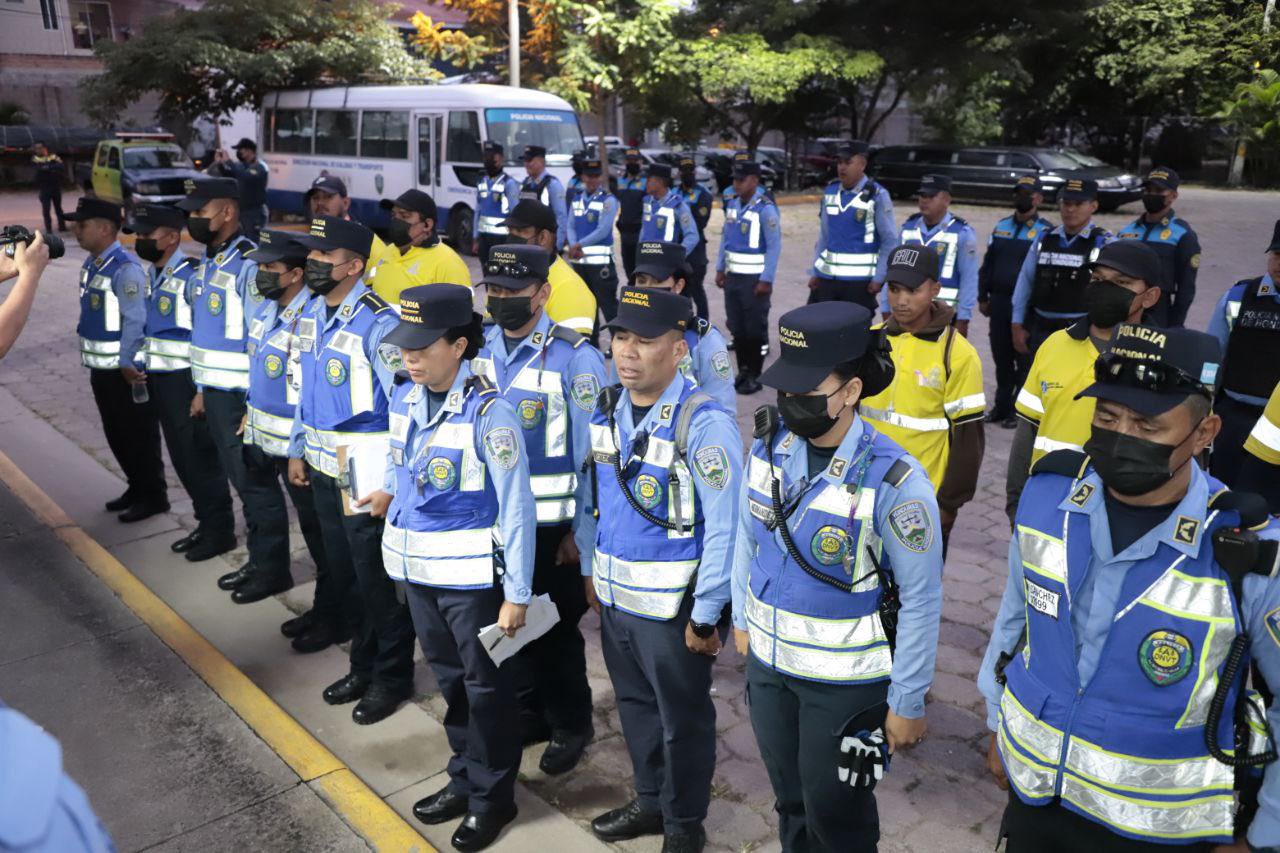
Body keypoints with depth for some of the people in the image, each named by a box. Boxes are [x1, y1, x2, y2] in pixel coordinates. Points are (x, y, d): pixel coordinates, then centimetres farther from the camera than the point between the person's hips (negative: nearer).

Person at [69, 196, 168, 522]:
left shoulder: (125, 268, -19)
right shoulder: (91, 263, 8)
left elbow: (135, 321, -21)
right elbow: (93, 317, 14)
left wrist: (126, 364, -19)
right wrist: (91, 357, 16)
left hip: (126, 369, -9)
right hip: (101, 367, 9)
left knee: (139, 434, 3)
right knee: (115, 433, 18)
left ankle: (153, 496, 16)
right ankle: (137, 488, 32)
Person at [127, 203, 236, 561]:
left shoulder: (193, 275, -16)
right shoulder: (151, 275, 10)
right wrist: (141, 369, 17)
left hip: (187, 380, -9)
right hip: (159, 380, 9)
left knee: (201, 457, 1)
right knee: (182, 457, 15)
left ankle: (221, 530, 13)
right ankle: (206, 524, 27)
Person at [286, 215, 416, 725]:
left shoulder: (378, 323, -19)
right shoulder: (310, 316, 7)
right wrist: (298, 450, 18)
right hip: (324, 470, 8)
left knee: (376, 578, 4)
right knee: (343, 573, 18)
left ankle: (392, 676, 23)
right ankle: (364, 664, 36)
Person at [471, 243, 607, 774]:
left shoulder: (574, 359, -17)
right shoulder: (481, 351, 1)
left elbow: (592, 452, -15)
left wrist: (581, 531, -13)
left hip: (553, 526, -5)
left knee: (556, 629, 11)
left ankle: (570, 726, 32)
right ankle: (531, 710, 41)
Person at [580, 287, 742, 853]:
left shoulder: (705, 424, -22)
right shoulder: (606, 411, 0)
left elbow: (724, 528, -20)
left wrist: (706, 615, -17)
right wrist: (593, 570, 14)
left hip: (672, 606, -6)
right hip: (614, 597, 6)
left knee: (683, 721, 14)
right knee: (635, 707, 23)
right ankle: (651, 801, 46)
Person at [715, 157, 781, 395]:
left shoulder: (765, 208, -15)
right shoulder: (732, 203, 7)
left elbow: (774, 246, -16)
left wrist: (766, 280, -18)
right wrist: (720, 269, 10)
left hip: (755, 278, -7)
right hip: (732, 276, 7)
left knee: (755, 329, 2)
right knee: (737, 328, 13)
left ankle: (754, 376, 11)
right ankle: (743, 371, 24)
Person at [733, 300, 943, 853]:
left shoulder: (895, 482, -24)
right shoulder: (768, 449, -8)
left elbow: (921, 600, -16)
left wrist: (907, 702, -10)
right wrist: (742, 618, 16)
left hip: (846, 682, -5)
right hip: (767, 663, 5)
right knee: (790, 803, 23)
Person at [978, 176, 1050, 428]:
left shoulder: (1046, 231, -2)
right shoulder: (1001, 226, 13)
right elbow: (987, 264, 16)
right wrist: (983, 297, 12)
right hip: (999, 302, 5)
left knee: (1024, 359, 2)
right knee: (1001, 357, 12)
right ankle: (1002, 406, 23)